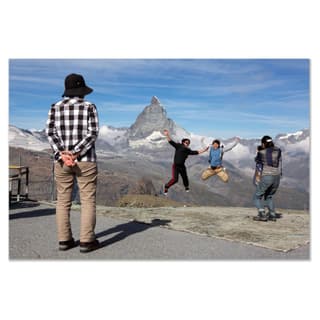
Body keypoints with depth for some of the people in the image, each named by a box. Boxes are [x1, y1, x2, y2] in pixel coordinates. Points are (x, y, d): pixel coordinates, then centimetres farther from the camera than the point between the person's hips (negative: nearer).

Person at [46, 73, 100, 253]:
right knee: (88, 201, 3)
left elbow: (50, 133, -3)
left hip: (61, 161, 3)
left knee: (63, 201, 10)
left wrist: (62, 155, -11)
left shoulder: (55, 108, 5)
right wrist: (76, 153, -13)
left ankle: (64, 240, 13)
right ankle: (87, 241, 4)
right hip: (85, 161, -3)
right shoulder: (89, 107, -2)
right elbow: (93, 133, -11)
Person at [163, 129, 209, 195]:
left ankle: (186, 187, 45)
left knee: (185, 178, 15)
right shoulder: (178, 146, -8)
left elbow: (196, 152, 11)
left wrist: (204, 150, 9)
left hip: (182, 166, 5)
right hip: (176, 166, -5)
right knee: (175, 179, -14)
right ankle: (166, 187, 9)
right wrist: (167, 135, -29)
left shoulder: (188, 150, 5)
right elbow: (171, 142, -16)